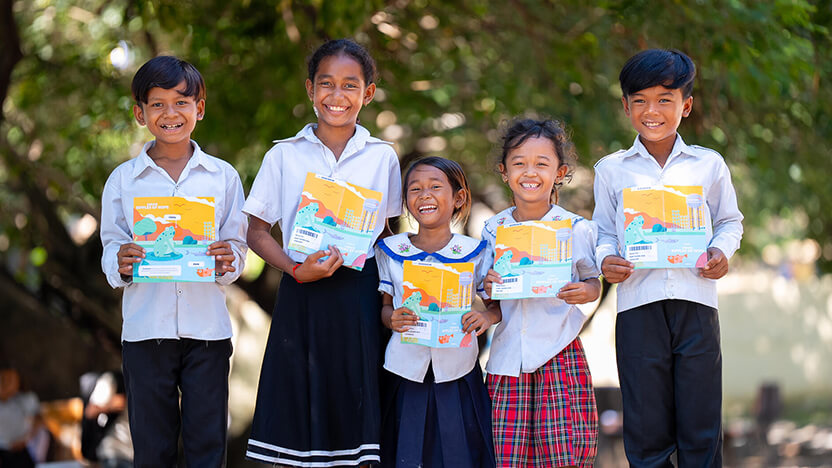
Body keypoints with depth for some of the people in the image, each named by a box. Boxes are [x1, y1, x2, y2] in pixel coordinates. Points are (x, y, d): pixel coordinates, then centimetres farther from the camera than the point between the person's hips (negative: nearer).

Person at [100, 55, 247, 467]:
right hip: (145, 328, 0)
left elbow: (237, 245, 6)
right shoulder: (122, 180, 4)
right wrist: (120, 264, -19)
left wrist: (228, 261, -17)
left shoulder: (222, 176, 5)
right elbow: (111, 248, 4)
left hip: (207, 327, 0)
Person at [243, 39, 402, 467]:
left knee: (354, 414, 1)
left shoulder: (382, 157, 7)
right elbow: (257, 231, 5)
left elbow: (385, 232, 14)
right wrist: (297, 270, -11)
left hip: (359, 296, 1)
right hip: (301, 295, -1)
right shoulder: (284, 156, 4)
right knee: (292, 418, -2)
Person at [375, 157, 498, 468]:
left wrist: (487, 317, -16)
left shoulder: (474, 252, -1)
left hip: (457, 372, -1)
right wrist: (391, 319, -13)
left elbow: (499, 301, 5)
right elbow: (385, 305, 9)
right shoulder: (390, 251, 2)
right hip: (406, 372, 1)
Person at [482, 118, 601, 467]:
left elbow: (593, 284, 8)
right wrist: (488, 289, -8)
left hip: (559, 353, -2)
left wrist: (586, 291, -14)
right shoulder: (493, 229, 7)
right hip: (508, 356, 2)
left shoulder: (576, 229, 0)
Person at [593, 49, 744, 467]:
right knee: (647, 430, 3)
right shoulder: (611, 170, 9)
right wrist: (605, 259, -8)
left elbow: (729, 221, 17)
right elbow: (604, 232, 13)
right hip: (638, 305, 0)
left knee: (701, 430, 2)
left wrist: (722, 251, -4)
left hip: (696, 303, 0)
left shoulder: (709, 164, 8)